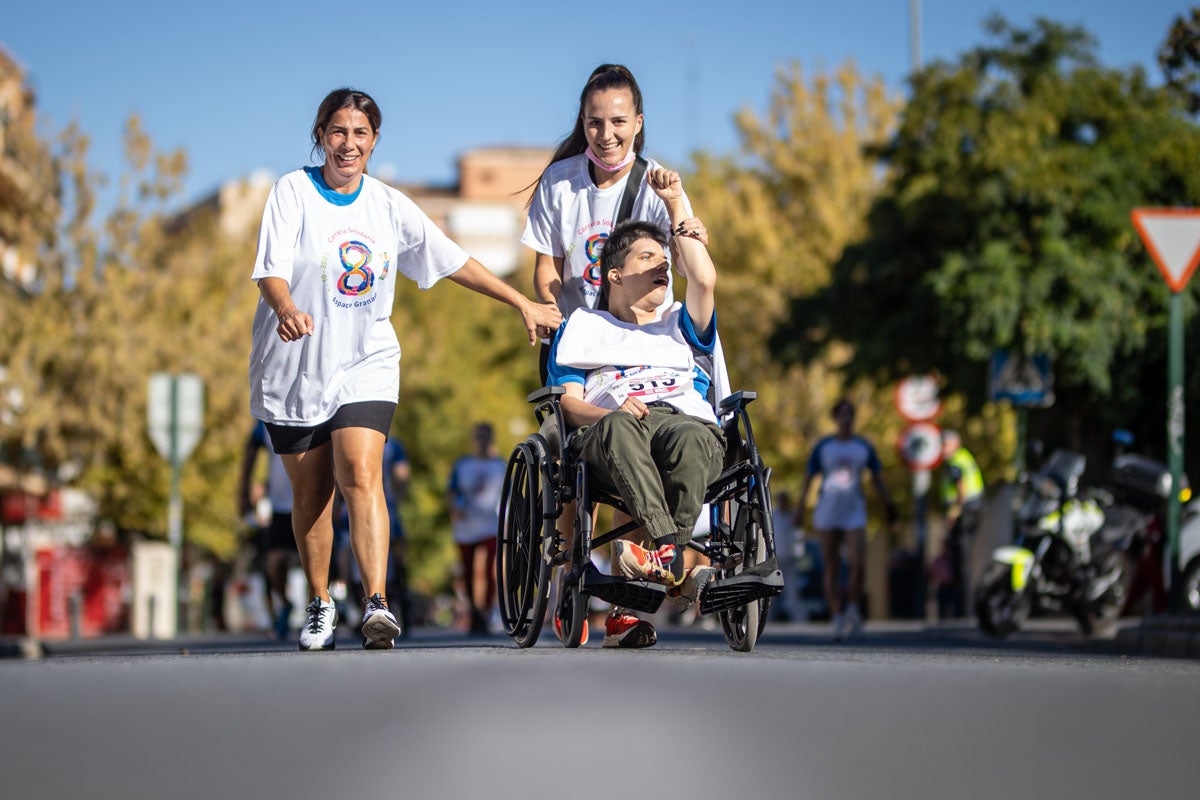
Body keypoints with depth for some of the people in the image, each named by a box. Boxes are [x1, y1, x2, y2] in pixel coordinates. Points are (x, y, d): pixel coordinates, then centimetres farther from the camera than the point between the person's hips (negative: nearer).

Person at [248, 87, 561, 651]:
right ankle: (320, 605, 25)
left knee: (360, 474, -20)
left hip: (365, 366, 1)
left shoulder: (388, 205, 5)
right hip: (294, 367, -1)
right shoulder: (293, 192, -4)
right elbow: (270, 270, -16)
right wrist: (287, 308, -38)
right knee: (310, 495, 6)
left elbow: (453, 261, 13)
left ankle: (377, 605, -29)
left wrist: (524, 304, 13)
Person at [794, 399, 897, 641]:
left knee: (857, 566, -14)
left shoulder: (864, 447, 8)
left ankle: (853, 610, 6)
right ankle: (837, 619, 4)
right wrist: (800, 509, 0)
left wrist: (889, 507, 11)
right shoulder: (823, 447, 5)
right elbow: (808, 478, 6)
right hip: (827, 515, 0)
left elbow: (877, 479, 14)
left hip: (854, 513, 0)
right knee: (832, 569, 0)